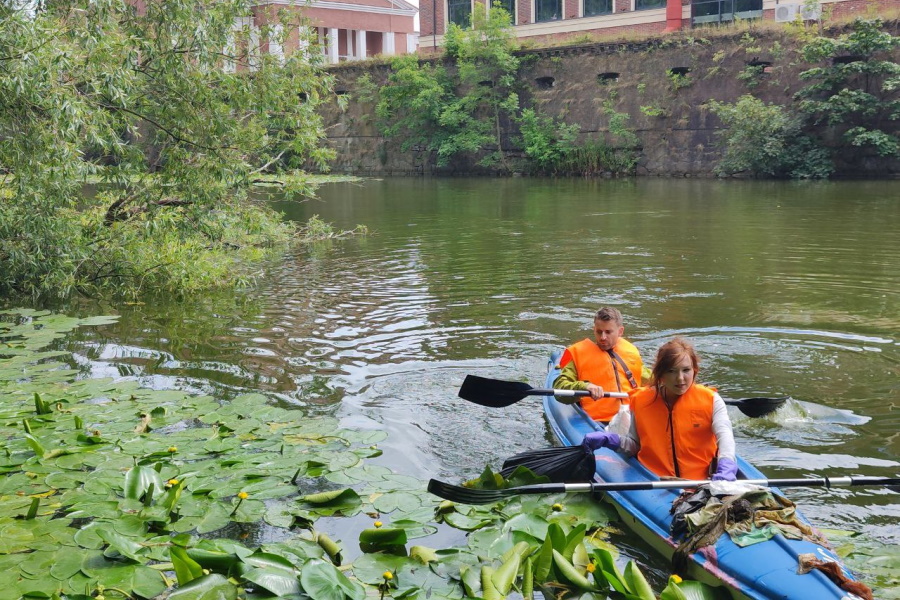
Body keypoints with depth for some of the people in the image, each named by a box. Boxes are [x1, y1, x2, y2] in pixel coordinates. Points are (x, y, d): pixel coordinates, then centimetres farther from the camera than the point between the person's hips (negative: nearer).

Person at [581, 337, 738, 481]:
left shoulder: (710, 400, 1)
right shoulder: (641, 401, 6)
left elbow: (724, 434, -14)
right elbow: (635, 444, 15)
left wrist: (726, 465, -34)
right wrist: (610, 440, -5)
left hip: (701, 482, -1)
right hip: (652, 483, 1)